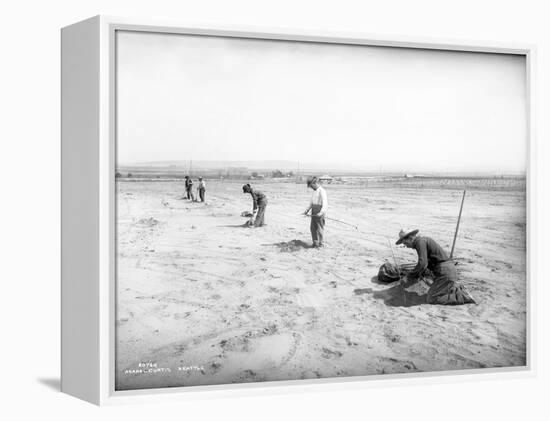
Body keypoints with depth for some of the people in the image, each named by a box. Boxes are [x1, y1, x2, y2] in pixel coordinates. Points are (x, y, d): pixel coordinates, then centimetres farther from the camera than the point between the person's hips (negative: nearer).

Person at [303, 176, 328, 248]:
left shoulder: (322, 191, -15)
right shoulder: (314, 191, 14)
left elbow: (325, 203, -24)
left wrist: (322, 212, -37)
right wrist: (307, 210, 17)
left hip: (320, 212, -9)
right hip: (314, 211, 9)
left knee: (320, 228, -1)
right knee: (312, 227, 9)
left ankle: (321, 244, 9)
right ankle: (315, 242, 17)